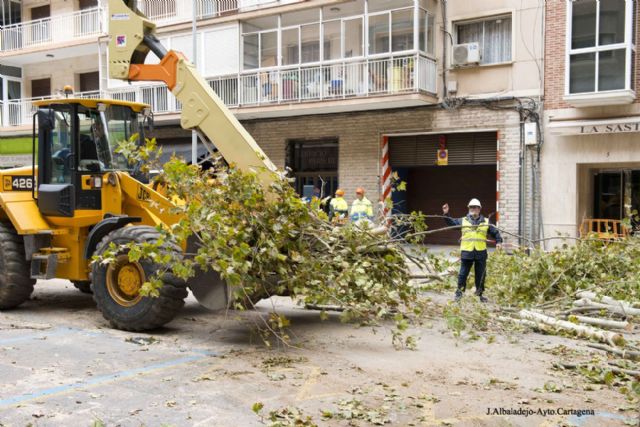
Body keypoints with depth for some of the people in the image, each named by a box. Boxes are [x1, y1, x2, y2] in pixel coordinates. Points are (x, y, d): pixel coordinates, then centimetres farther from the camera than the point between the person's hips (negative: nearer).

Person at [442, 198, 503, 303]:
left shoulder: (486, 222, 8)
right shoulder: (463, 221, 6)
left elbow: (495, 232, 14)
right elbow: (451, 222, 10)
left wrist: (498, 241, 1)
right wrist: (446, 214, -3)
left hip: (481, 253, 1)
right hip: (466, 252, -1)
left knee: (480, 275, 10)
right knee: (463, 274, 1)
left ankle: (480, 294, 23)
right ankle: (459, 292, 12)